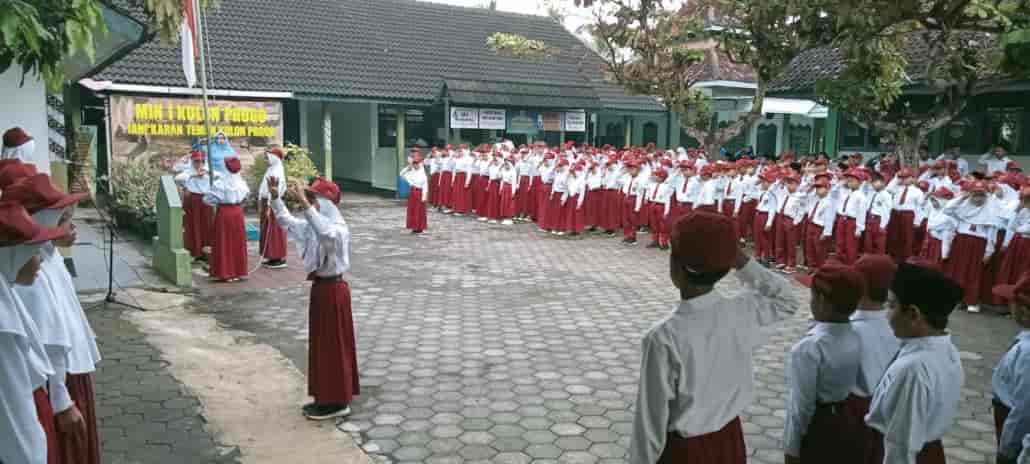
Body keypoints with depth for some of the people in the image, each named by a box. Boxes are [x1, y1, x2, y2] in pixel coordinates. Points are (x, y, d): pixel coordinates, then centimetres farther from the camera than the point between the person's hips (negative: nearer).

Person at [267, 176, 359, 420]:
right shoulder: (313, 226, 8)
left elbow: (326, 234, -43)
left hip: (332, 289, -9)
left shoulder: (338, 228, -20)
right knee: (321, 343, 15)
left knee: (334, 345, -1)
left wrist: (305, 205, -45)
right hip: (319, 286, 9)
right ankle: (325, 397, 26)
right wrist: (275, 197, 5)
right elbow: (287, 222, 18)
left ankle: (338, 402, 9)